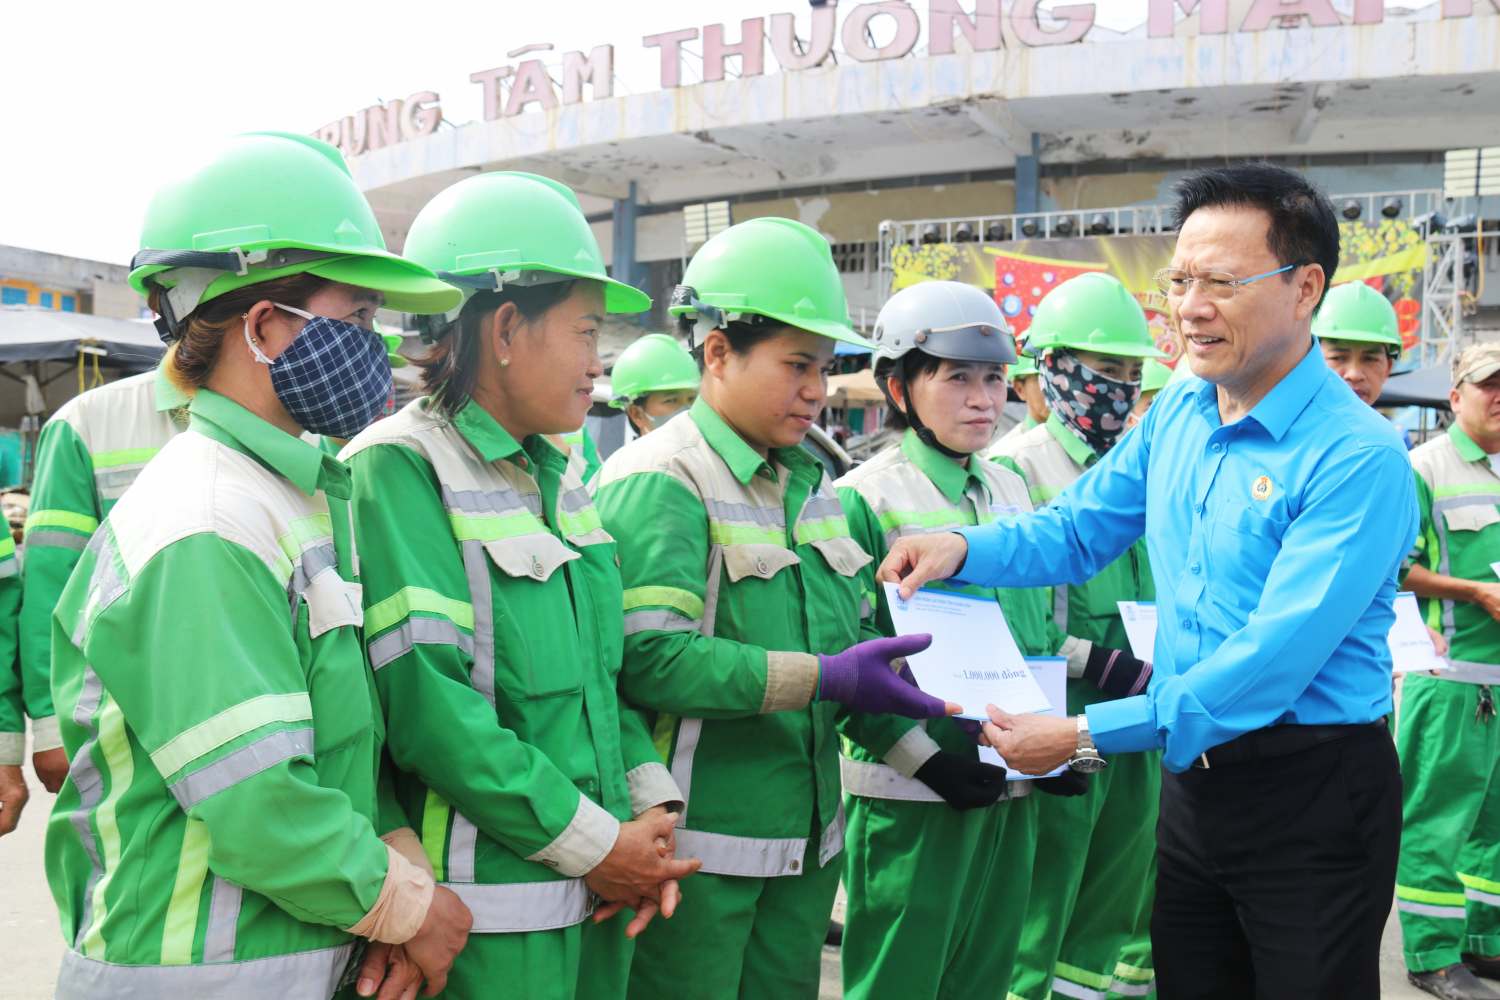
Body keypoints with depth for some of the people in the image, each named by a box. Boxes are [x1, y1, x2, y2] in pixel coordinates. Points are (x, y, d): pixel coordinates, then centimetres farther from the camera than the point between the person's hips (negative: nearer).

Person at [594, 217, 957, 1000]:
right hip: (698, 846, -8)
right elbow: (648, 657, -25)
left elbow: (850, 626, 16)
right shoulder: (657, 481, -14)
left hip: (804, 838, 8)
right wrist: (826, 678, -26)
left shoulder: (810, 481, 11)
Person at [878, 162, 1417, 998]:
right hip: (1195, 773, 7)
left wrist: (1089, 738, -27)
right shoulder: (1176, 416, 1)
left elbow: (1272, 660, -27)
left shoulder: (1357, 456, -21)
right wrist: (962, 549, -9)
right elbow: (1077, 531, 10)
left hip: (1312, 794, -6)